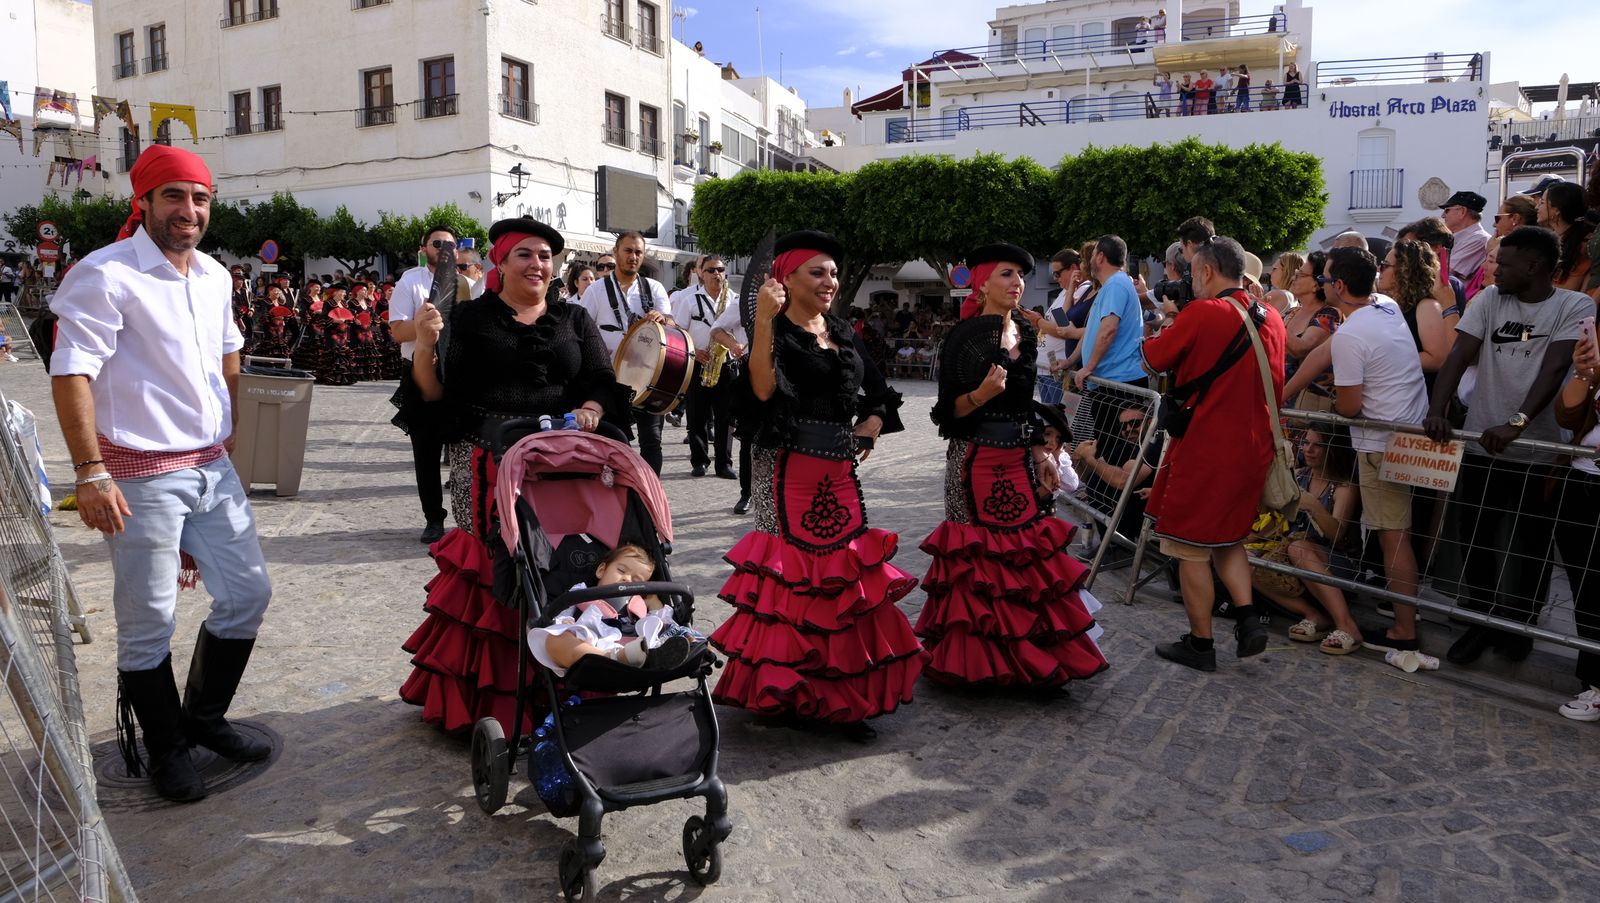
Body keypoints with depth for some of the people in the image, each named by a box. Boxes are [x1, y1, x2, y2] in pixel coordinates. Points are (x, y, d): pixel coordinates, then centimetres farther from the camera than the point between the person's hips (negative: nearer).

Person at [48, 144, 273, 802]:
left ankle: (205, 716, 32)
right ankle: (165, 748, 23)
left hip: (213, 468, 7)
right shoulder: (105, 275, -11)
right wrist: (91, 473, -22)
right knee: (148, 623, 4)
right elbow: (70, 374, -16)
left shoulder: (215, 276, 10)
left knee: (248, 593, 12)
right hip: (142, 475, -7)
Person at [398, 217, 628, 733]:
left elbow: (603, 381, 8)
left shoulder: (574, 320, 15)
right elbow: (437, 392, 4)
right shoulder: (470, 318, 9)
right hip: (486, 465, -1)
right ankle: (482, 697, 12)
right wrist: (424, 346, -12)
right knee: (488, 571, -4)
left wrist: (591, 410, -13)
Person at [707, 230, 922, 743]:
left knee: (845, 570, 9)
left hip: (840, 472, 7)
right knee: (794, 571, -3)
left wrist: (870, 424, 3)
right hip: (789, 472, -7)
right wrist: (763, 320, -29)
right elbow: (762, 390, -25)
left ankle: (842, 694, 22)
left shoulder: (843, 334, 14)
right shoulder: (777, 332, -6)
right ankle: (788, 690, 13)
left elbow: (879, 396, 22)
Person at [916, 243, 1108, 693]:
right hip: (975, 460, -6)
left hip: (1019, 461, 6)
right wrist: (982, 393, -26)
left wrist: (1042, 455, 12)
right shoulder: (964, 336, -8)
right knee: (979, 555, -4)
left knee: (1027, 551, 7)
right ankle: (977, 659, 10)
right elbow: (948, 411, -9)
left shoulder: (1025, 334, 11)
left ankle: (1029, 660, 17)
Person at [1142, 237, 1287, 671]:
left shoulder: (1202, 313, -16)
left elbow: (1155, 358, -6)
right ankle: (1248, 619, 10)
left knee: (1191, 547, 4)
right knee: (1229, 537, 23)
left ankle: (1200, 643, 11)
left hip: (1204, 448, -7)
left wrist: (1171, 325, 12)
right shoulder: (1271, 319, 6)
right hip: (1253, 446, 7)